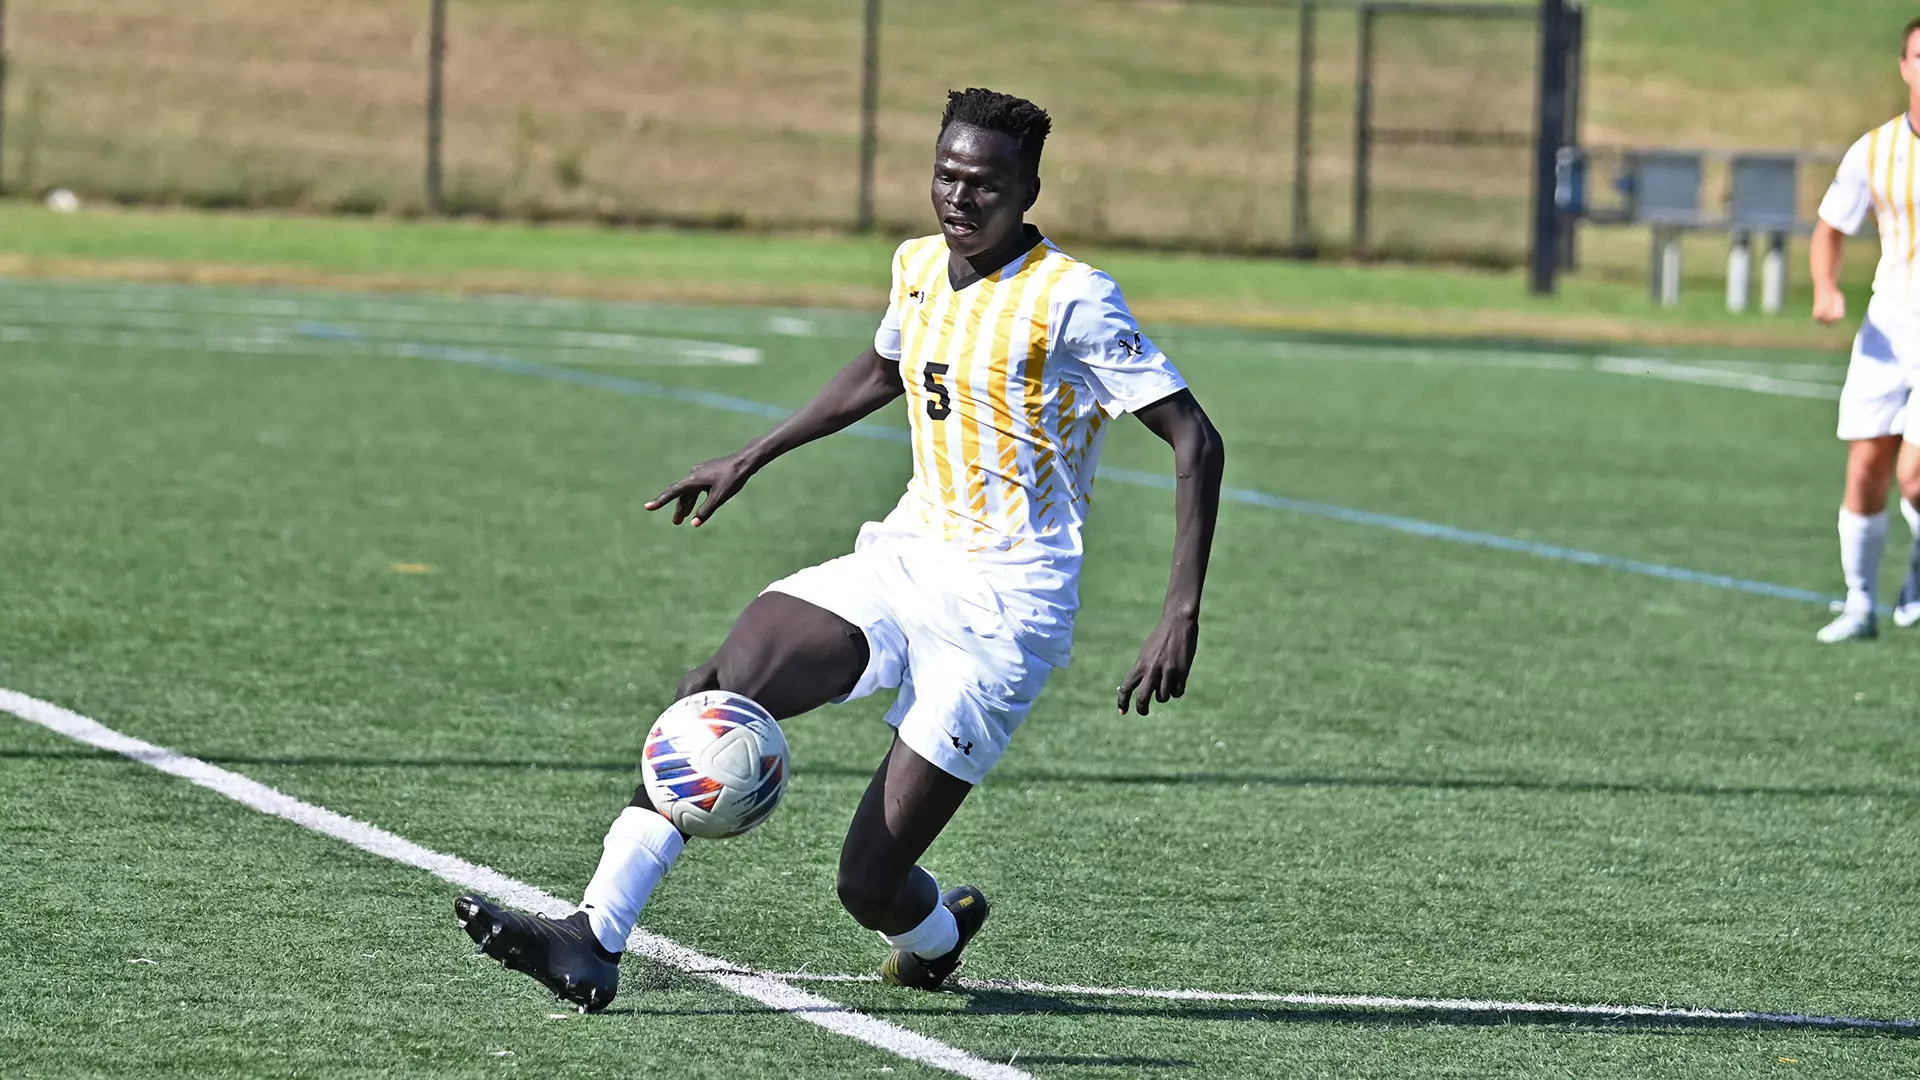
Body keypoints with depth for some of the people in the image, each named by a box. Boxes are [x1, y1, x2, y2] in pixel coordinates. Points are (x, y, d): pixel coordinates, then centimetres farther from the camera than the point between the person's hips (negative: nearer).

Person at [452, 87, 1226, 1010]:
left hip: (1002, 605, -7)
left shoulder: (1069, 300, -15)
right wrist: (750, 459, 29)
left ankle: (937, 934, 30)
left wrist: (1182, 615, -21)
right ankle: (594, 940, -22)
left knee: (868, 884, -8)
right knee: (716, 691, -19)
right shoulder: (918, 267, 7)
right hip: (905, 556, 7)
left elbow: (1195, 440, -13)